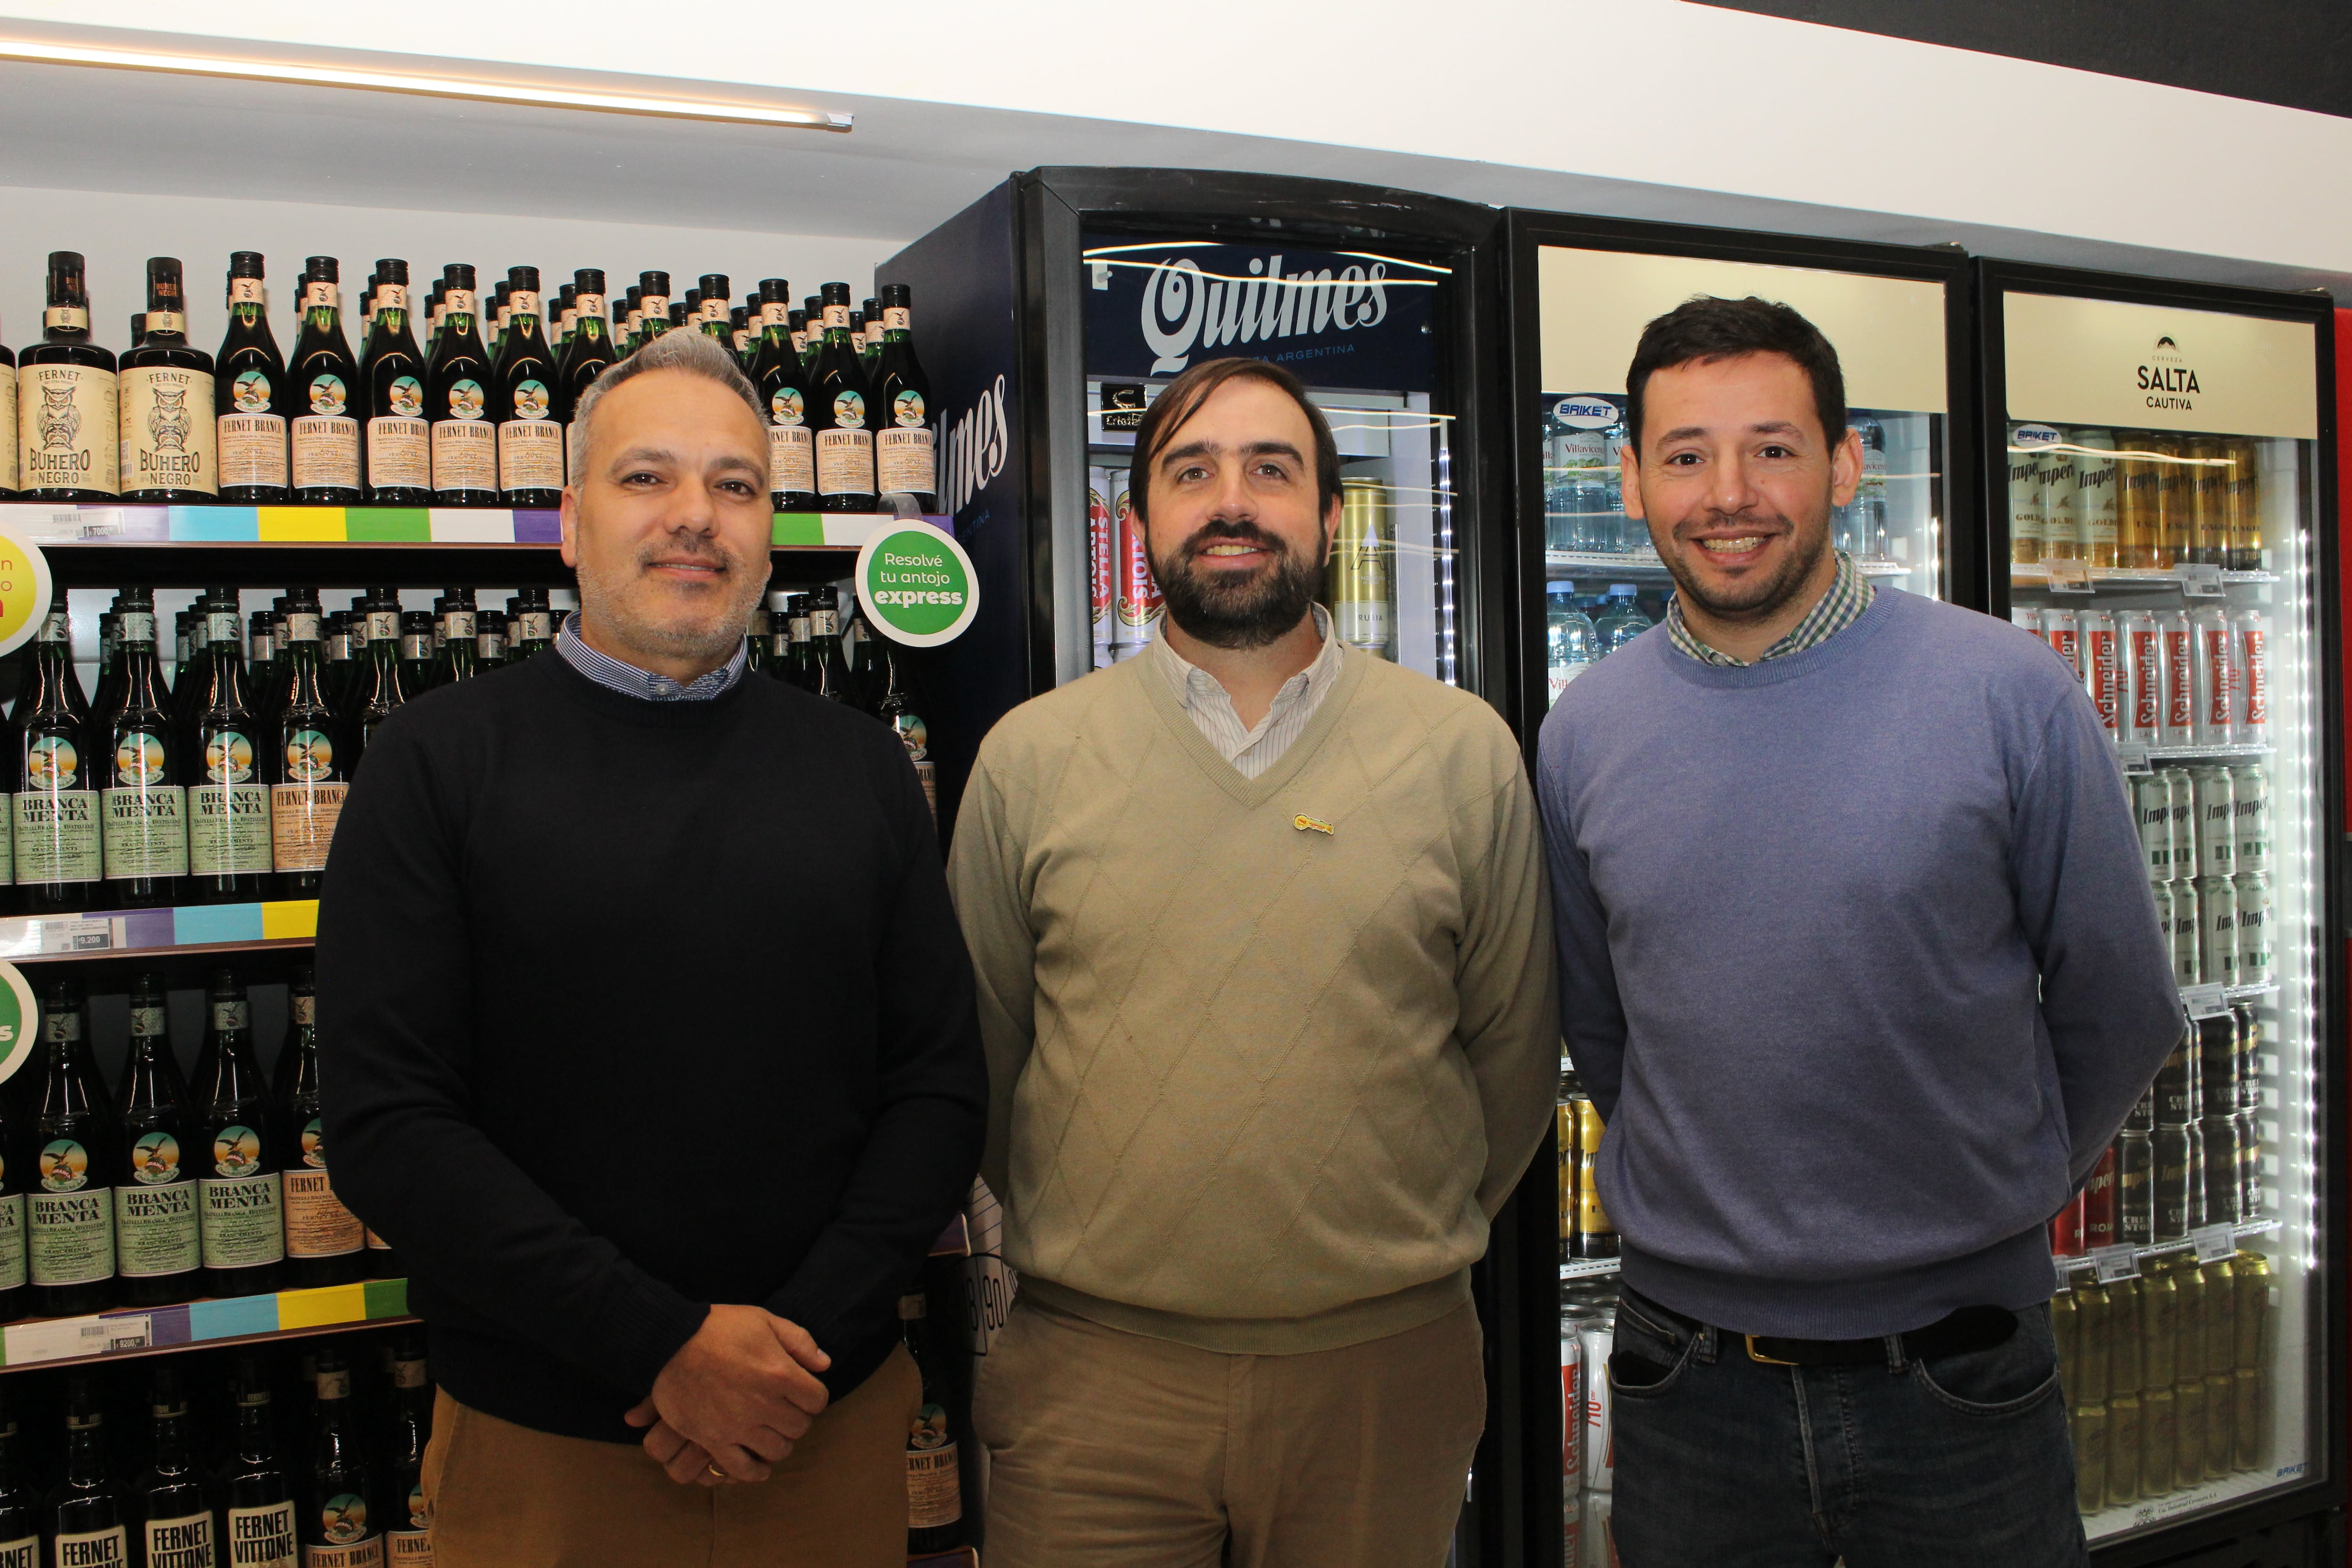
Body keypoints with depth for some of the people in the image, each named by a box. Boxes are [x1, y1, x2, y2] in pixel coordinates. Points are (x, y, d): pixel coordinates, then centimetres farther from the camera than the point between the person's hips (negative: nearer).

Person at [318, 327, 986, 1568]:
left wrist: (805, 1336, -11)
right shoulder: (439, 761, -4)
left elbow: (940, 1083, 1)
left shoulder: (860, 769, 4)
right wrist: (661, 1345, -16)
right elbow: (385, 1120, -11)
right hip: (541, 1444, -2)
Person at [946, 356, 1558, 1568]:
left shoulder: (1464, 751, -1)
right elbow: (978, 1049, 7)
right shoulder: (1029, 756, 0)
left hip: (1384, 1365, 1)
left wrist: (1417, 1242, 9)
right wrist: (1074, 1240, 10)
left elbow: (1511, 1043, 6)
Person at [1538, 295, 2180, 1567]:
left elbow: (2115, 1013, 1)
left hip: (1957, 1365, -1)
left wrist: (1986, 1198, 8)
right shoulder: (1582, 733, -3)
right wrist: (1712, 1199, 10)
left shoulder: (2009, 695, -9)